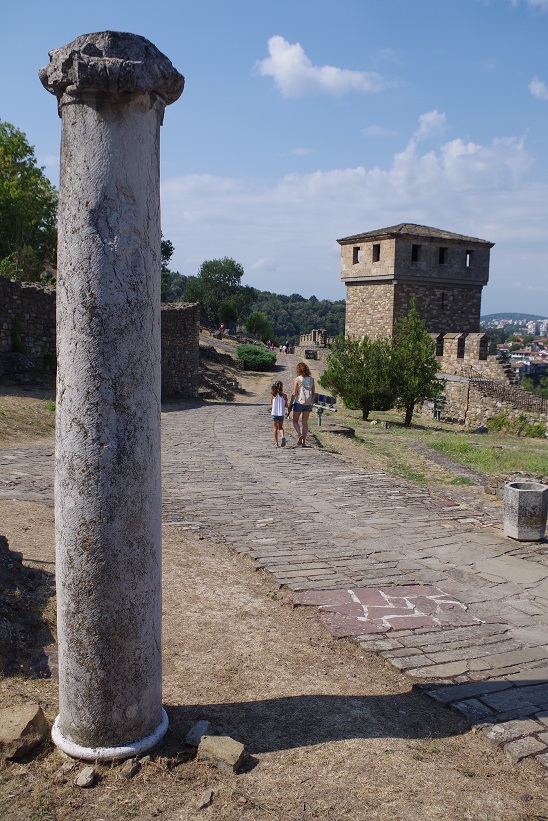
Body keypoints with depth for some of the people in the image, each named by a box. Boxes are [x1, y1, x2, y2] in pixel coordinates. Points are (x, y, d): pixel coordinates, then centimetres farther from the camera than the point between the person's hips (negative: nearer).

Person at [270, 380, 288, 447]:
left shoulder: (273, 395, -6)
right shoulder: (284, 395, -5)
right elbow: (286, 405, 0)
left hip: (274, 413, -1)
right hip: (281, 413, 1)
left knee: (275, 428, 9)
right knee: (280, 427, 17)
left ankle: (276, 442, 7)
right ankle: (283, 436, -9)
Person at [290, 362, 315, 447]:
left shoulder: (297, 379, -9)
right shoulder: (311, 379, 4)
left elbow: (294, 393, -10)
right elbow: (313, 393, 6)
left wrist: (290, 404, -2)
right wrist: (312, 404, 16)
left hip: (299, 402, -4)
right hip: (308, 403, 4)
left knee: (295, 421, 11)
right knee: (305, 423, 9)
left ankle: (300, 435, -15)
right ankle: (303, 442, 7)